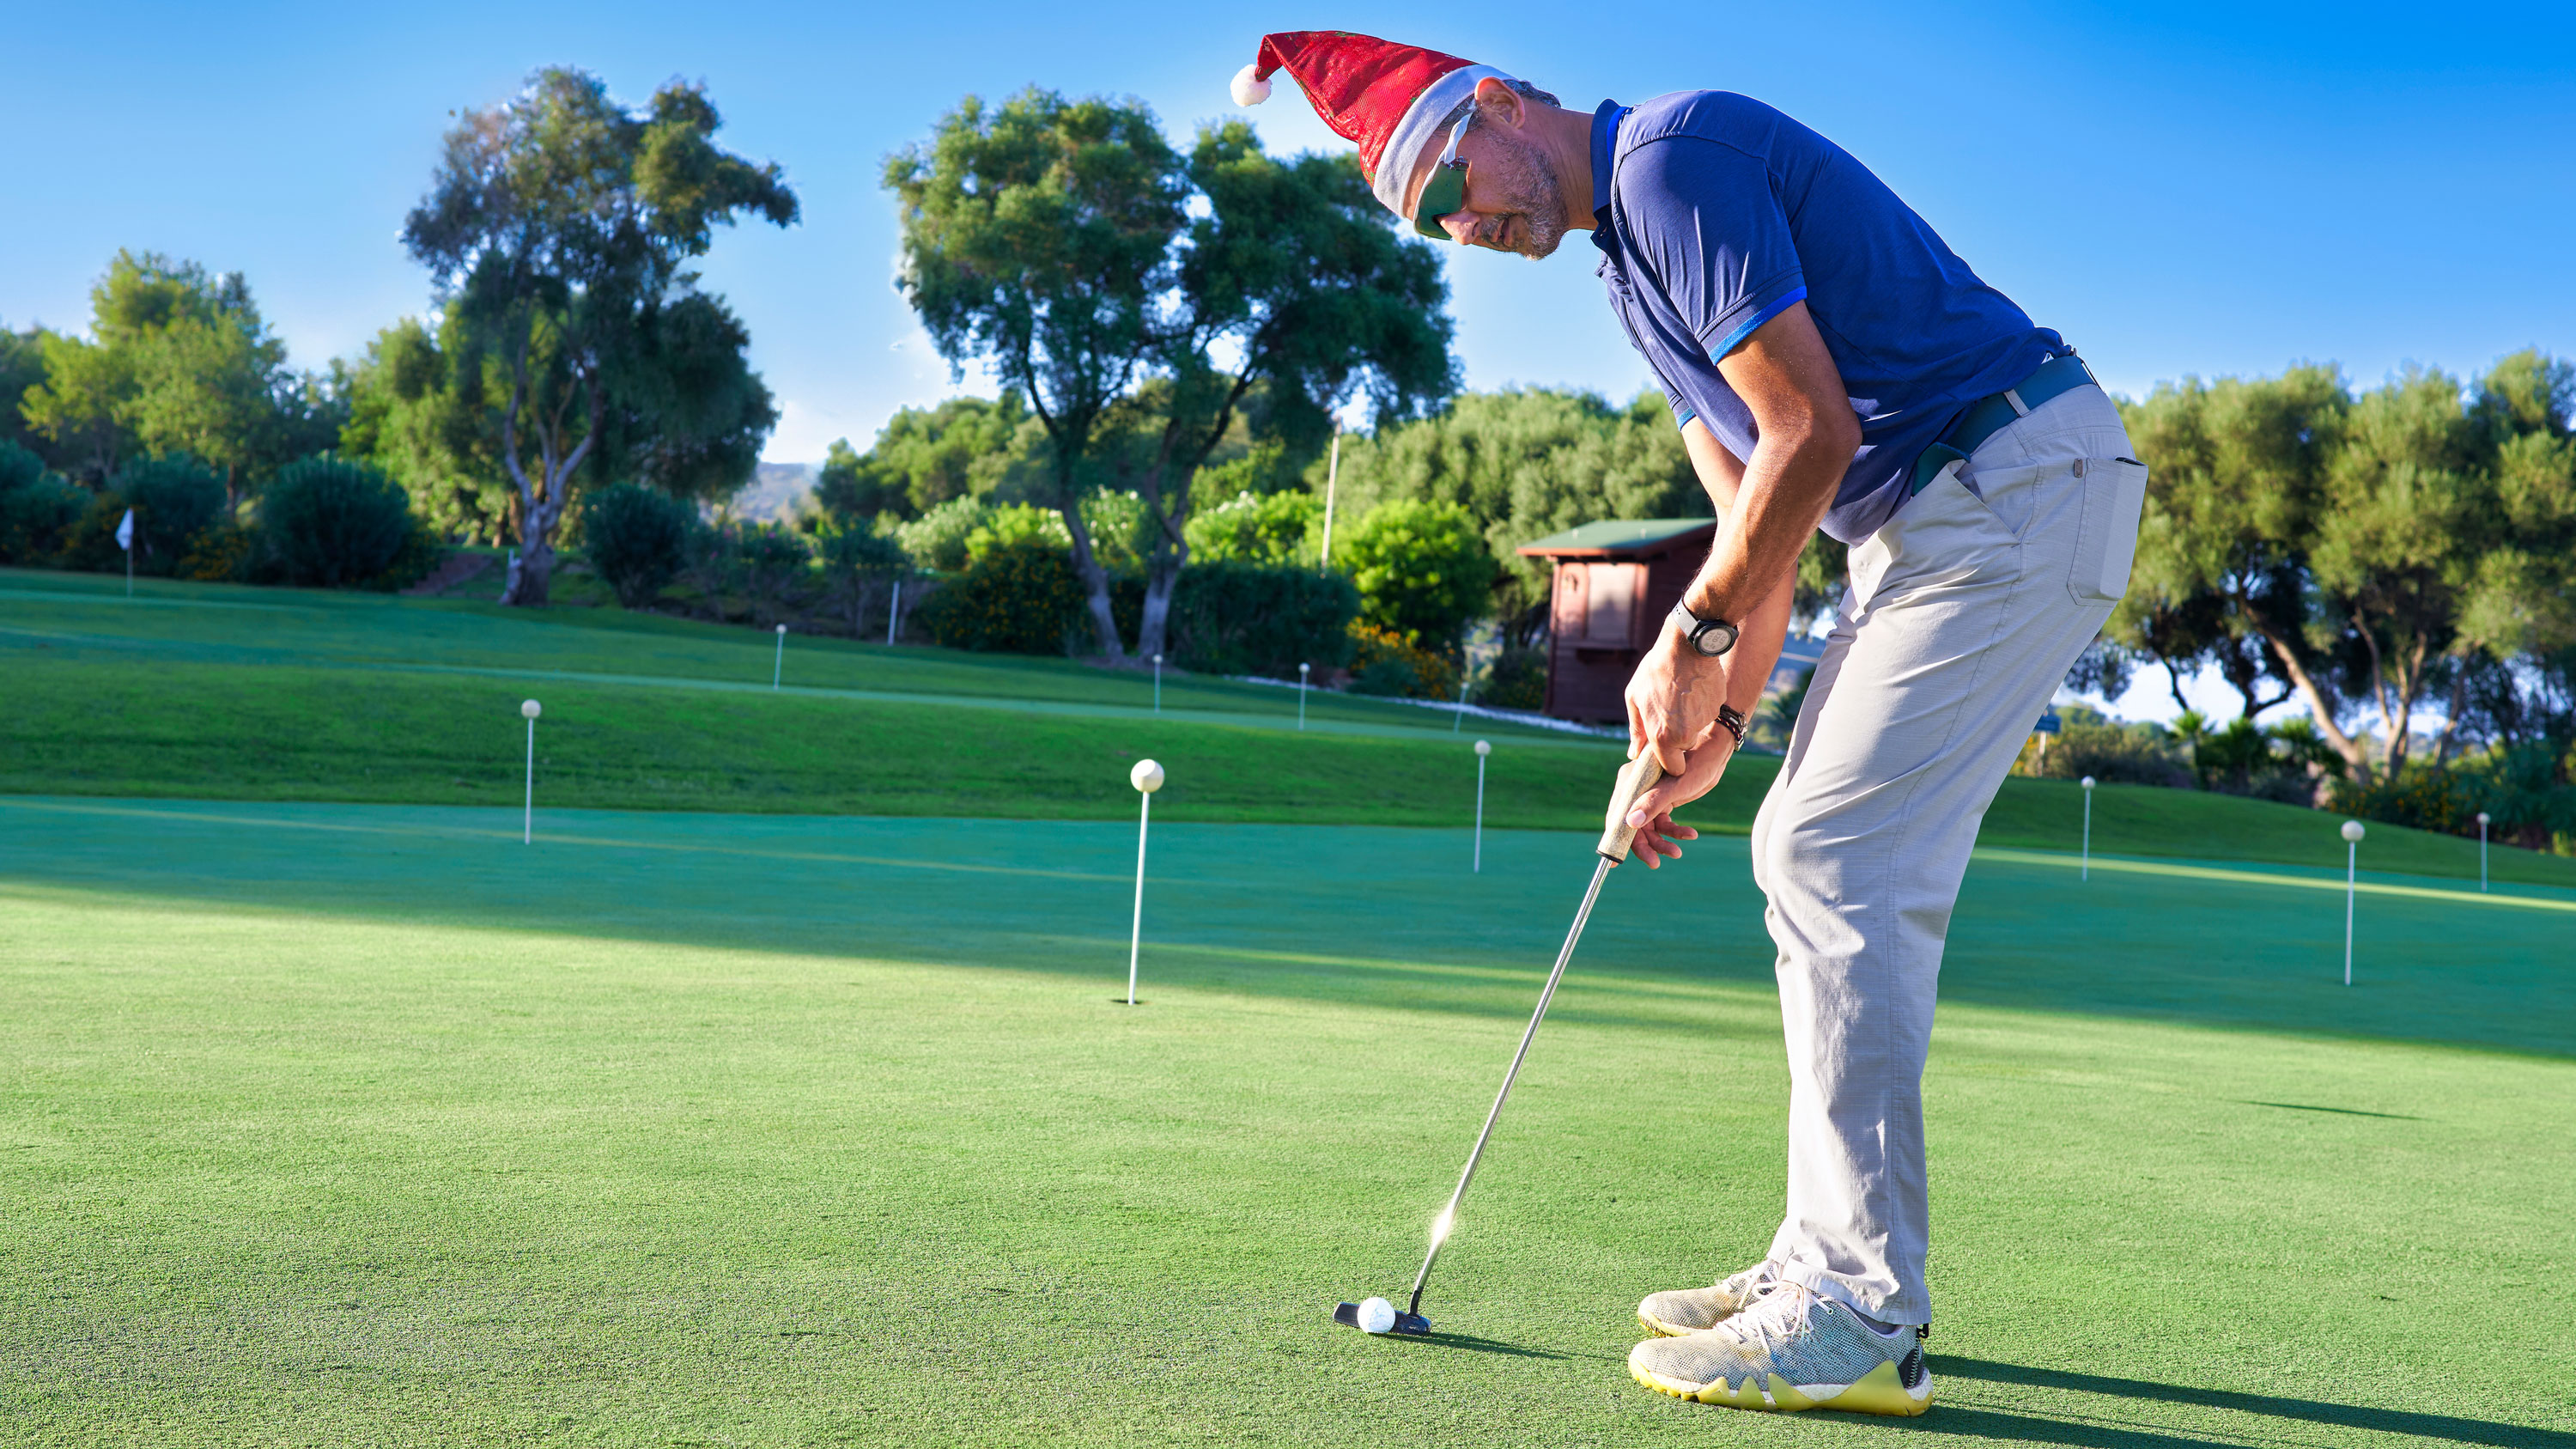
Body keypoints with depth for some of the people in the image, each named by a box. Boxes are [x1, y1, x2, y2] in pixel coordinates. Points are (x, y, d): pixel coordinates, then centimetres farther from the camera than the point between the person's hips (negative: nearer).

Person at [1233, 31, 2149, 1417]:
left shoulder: (1673, 157, -14)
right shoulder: (1628, 260, 18)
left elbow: (1813, 438, -20)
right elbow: (1752, 517, 17)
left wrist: (1690, 636, -10)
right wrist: (1710, 729, 9)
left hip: (2013, 491, -10)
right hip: (1931, 515, 10)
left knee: (1838, 861, -13)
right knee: (1813, 854, 10)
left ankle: (1860, 1321, -8)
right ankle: (1829, 1256, 16)